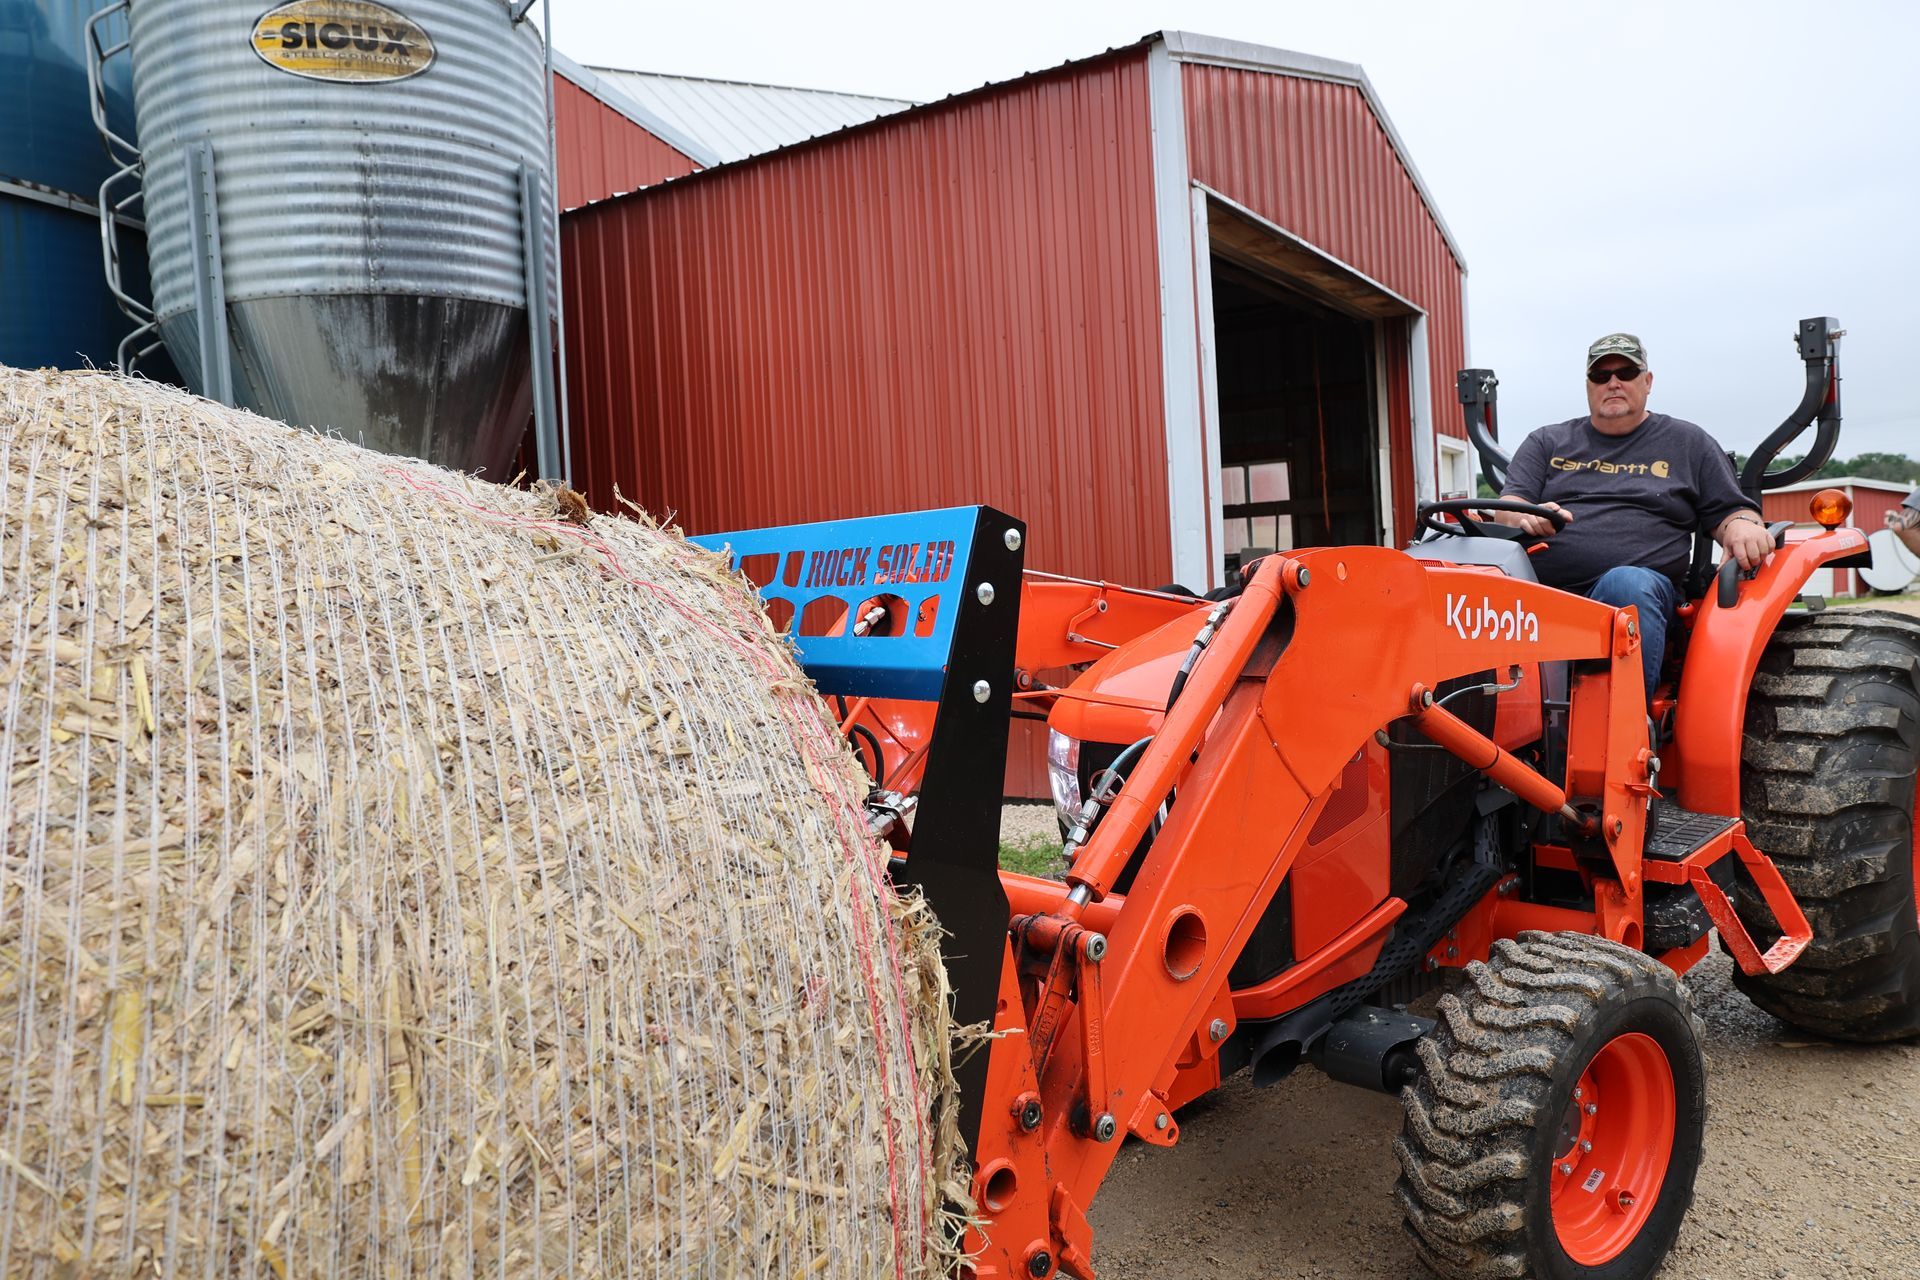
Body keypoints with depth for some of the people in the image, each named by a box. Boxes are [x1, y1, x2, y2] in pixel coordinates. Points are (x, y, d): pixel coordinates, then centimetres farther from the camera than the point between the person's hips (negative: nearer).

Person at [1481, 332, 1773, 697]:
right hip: (1541, 588, 1)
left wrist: (1743, 527, -7)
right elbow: (1507, 508, 12)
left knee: (1626, 583, -39)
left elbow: (1729, 510, 20)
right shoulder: (1547, 443, 25)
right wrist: (1526, 518, -14)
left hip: (1639, 583, 0)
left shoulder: (1687, 442, 24)